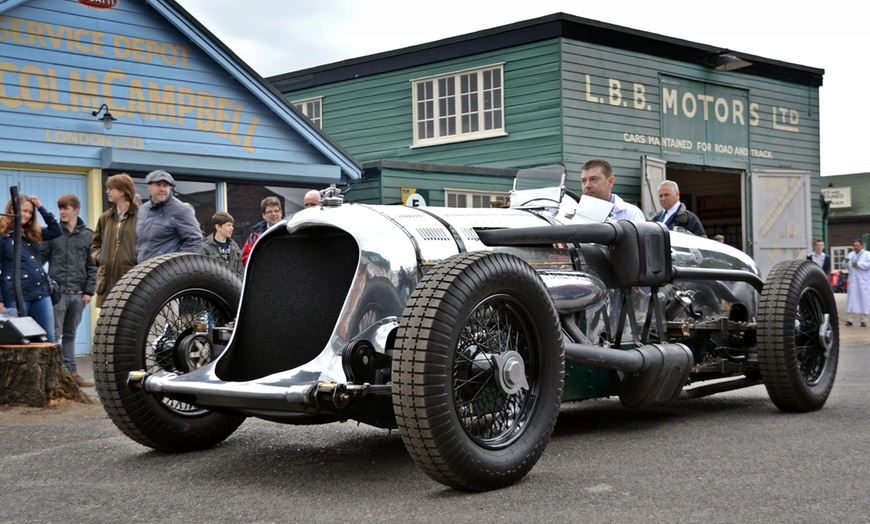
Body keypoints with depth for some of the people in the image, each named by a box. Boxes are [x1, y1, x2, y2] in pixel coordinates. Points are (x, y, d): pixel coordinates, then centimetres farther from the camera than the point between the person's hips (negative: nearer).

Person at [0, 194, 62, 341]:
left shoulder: (33, 234, 16)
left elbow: (57, 231, 11)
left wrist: (41, 208, 6)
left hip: (41, 292, 6)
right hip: (16, 296, -6)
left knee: (49, 340, 4)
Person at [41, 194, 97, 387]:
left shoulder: (88, 235, 8)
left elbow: (92, 266, 7)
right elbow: (40, 257, 0)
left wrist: (89, 291, 0)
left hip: (78, 294, 2)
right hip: (57, 292, -2)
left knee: (70, 335, 11)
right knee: (54, 334, -2)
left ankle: (71, 372, 14)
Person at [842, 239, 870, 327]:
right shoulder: (850, 254, 14)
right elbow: (845, 266, 14)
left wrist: (858, 264, -20)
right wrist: (845, 261, -7)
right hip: (853, 281, 3)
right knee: (851, 299, -1)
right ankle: (848, 319, 1)